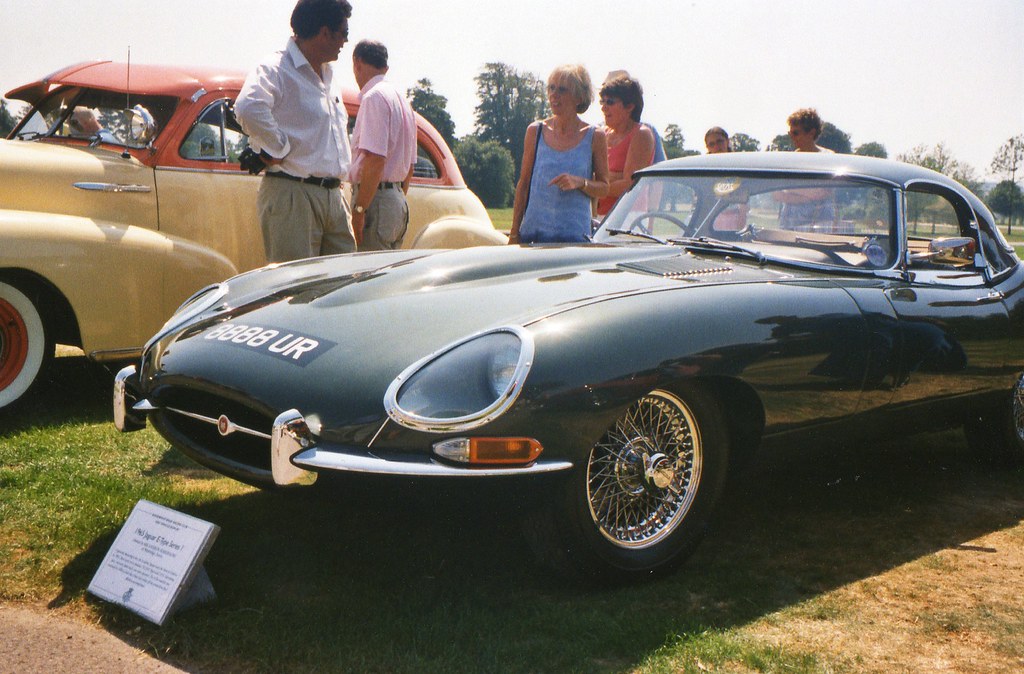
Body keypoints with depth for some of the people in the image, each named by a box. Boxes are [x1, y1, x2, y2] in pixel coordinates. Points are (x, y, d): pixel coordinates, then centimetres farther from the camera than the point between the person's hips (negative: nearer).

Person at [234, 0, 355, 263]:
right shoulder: (276, 69, -10)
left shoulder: (327, 76, 20)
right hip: (293, 196, -9)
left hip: (333, 196, 9)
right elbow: (249, 108, -31)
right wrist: (277, 150, -20)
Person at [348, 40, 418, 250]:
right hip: (398, 200, 10)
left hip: (376, 198, -10)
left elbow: (375, 158, -21)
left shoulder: (374, 97, -10)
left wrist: (359, 209, -21)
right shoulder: (401, 99, 19)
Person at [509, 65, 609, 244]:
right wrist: (514, 234, 6)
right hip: (533, 232, 1)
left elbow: (604, 188, 6)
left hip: (575, 236, -1)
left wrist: (580, 182, -15)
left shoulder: (595, 136, 2)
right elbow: (523, 184, 9)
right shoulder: (535, 131, 6)